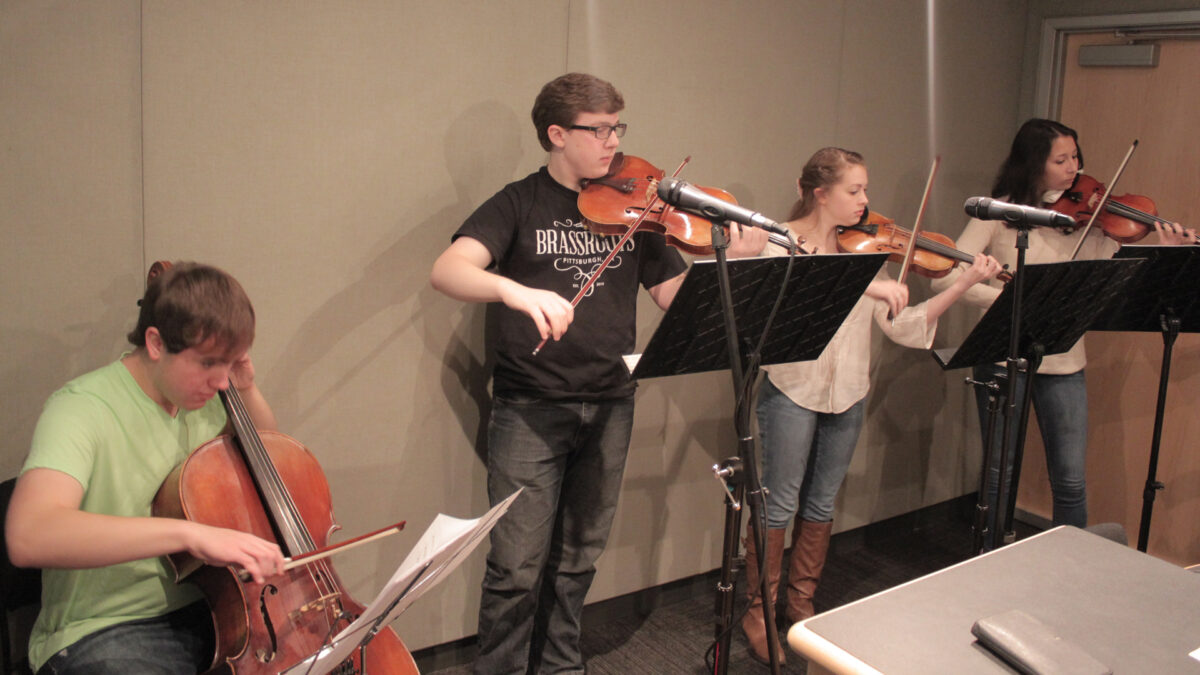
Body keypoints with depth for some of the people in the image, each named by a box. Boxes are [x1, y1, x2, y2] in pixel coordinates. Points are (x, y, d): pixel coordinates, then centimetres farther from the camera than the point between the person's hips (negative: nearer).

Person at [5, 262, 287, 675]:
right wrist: (188, 532, -42)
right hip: (103, 634, -6)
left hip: (208, 607, 6)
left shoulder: (204, 398, 2)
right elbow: (28, 536, -34)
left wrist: (247, 391, 1)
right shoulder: (81, 409, -18)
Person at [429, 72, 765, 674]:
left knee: (577, 560, 16)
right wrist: (514, 291, -37)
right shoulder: (520, 204, -4)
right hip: (530, 407, -4)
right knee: (518, 566, -2)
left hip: (609, 407, 4)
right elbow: (447, 271, -19)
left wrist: (732, 263, -10)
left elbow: (676, 296, 7)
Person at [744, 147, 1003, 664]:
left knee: (821, 505, 15)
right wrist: (862, 286, -34)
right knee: (779, 506, 3)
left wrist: (963, 284, -7)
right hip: (793, 390, -5)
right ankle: (758, 612, 19)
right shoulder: (782, 241, -7)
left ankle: (801, 603, 32)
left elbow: (902, 326, 1)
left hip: (847, 393, 5)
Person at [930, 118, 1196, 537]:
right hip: (1004, 357, -2)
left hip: (1063, 363, 2)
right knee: (999, 475, 9)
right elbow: (945, 276, -14)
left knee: (1071, 482, 5)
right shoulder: (999, 213, -5)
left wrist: (1166, 253, -19)